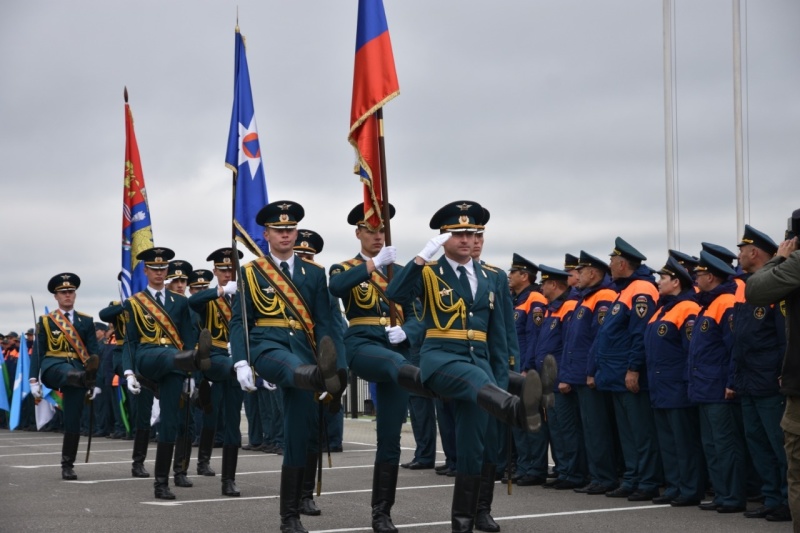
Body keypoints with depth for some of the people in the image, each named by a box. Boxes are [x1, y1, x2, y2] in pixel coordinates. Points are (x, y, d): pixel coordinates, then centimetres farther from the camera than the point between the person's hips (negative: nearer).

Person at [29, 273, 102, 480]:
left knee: (73, 421, -2)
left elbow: (94, 353, 8)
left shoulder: (86, 321, 10)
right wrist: (34, 379, -3)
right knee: (67, 372, -40)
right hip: (53, 367, -2)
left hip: (77, 369, 2)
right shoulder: (45, 321, 8)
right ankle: (86, 377, -73)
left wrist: (97, 381, 0)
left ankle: (67, 465, 5)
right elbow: (38, 352, 5)